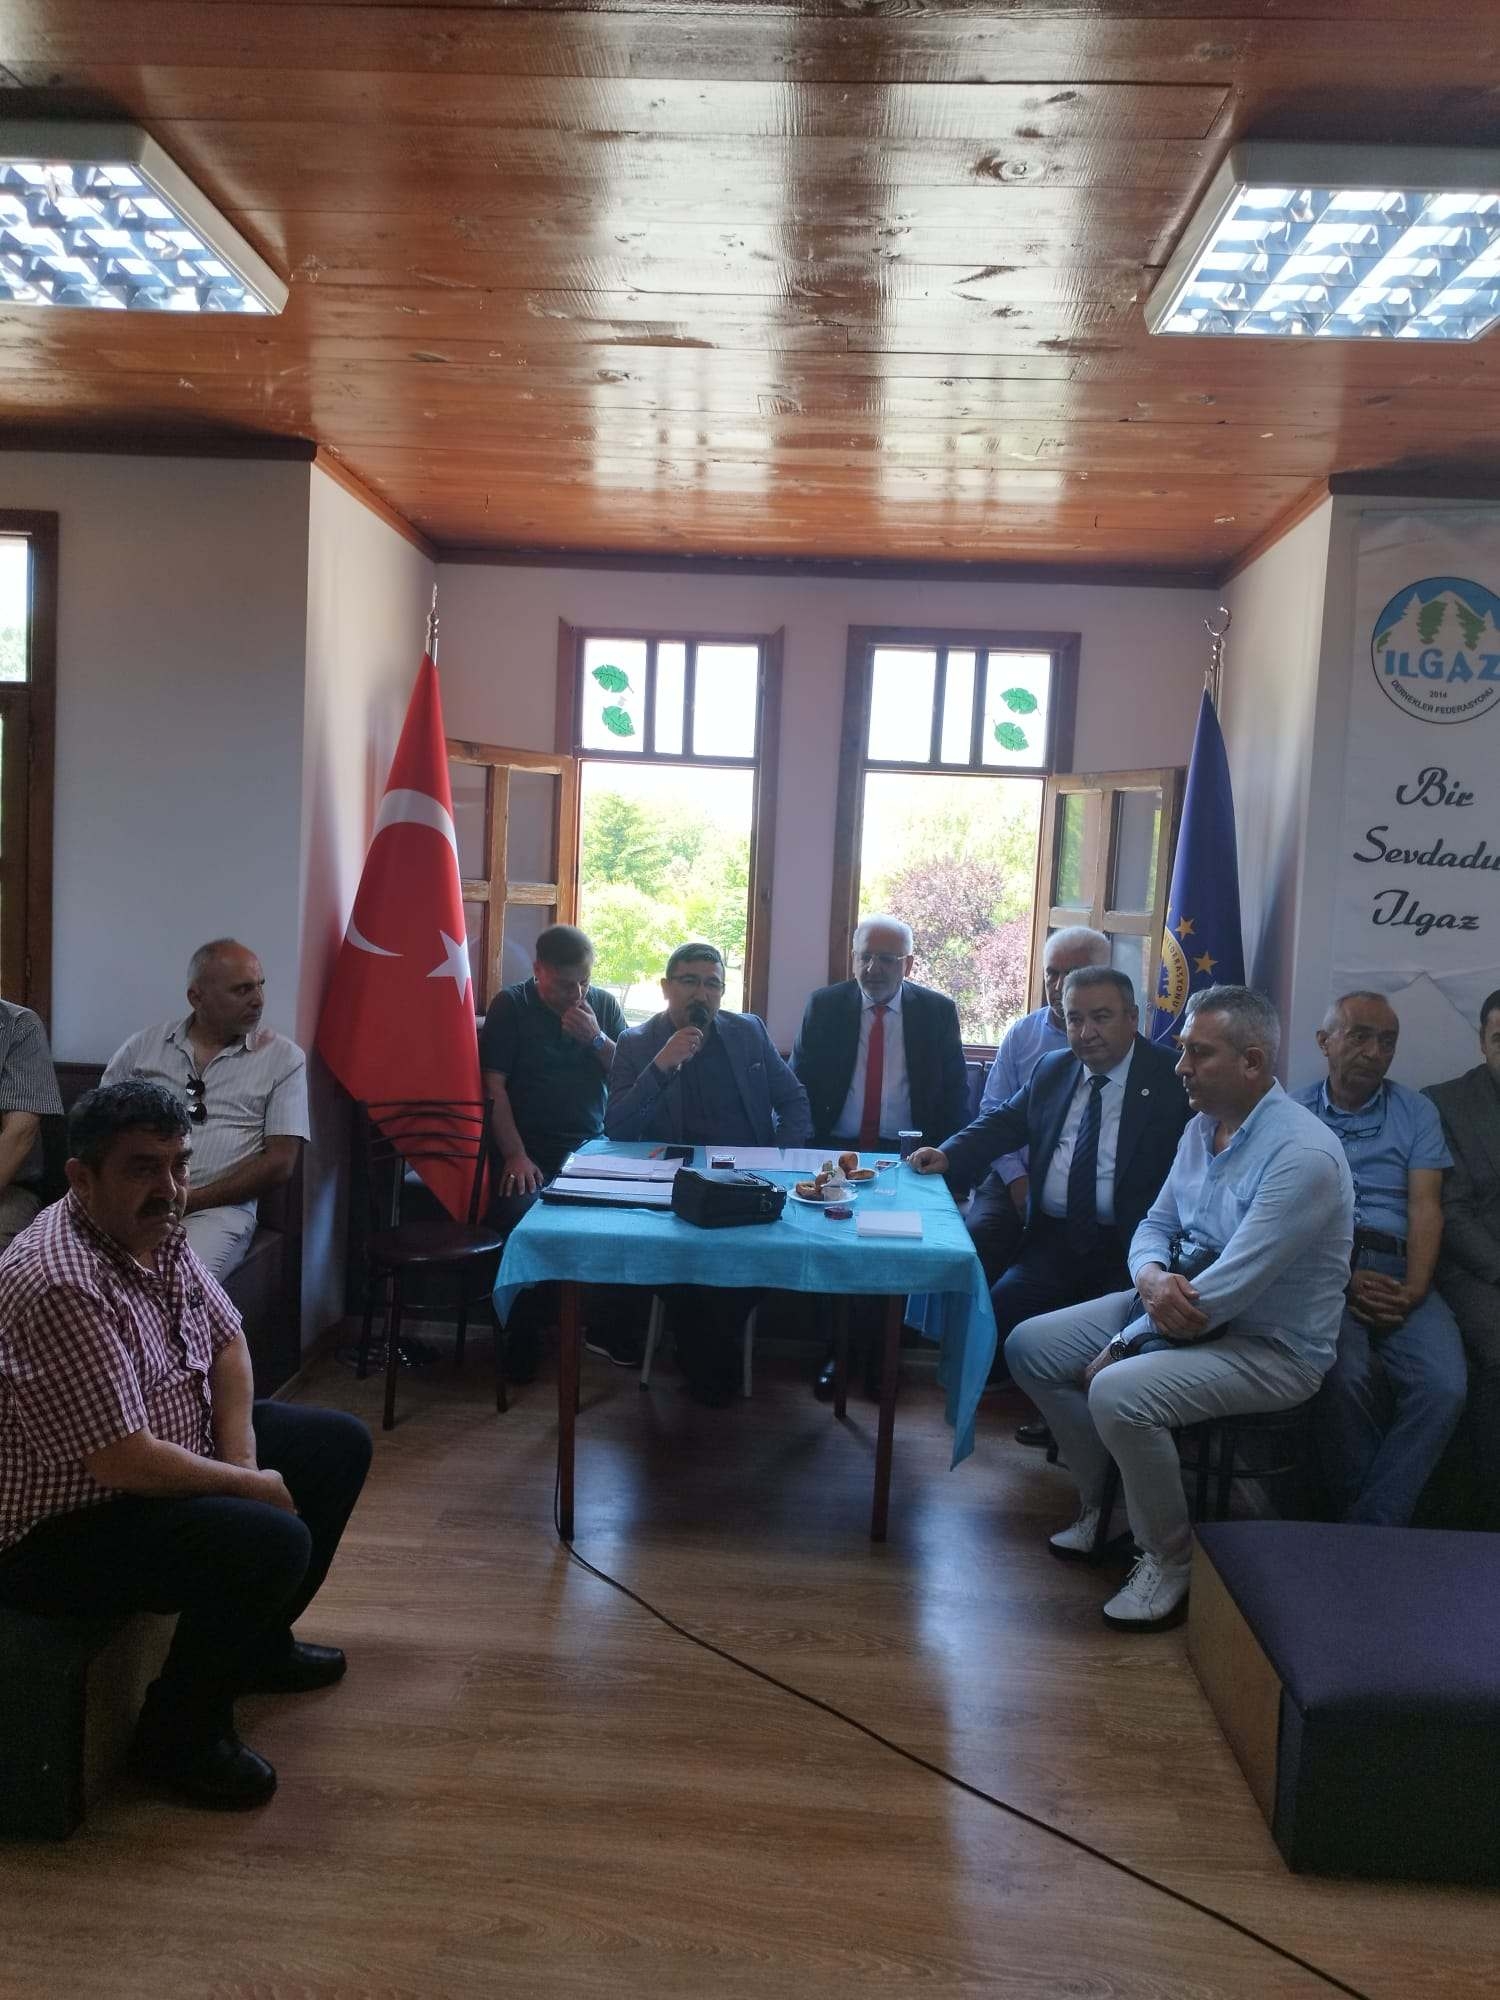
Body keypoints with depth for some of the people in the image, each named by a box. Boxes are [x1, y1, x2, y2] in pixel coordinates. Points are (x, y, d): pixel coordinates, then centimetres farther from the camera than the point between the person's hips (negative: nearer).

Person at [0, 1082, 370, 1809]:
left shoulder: (154, 1230, -3)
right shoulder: (59, 1285, -32)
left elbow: (226, 1339, 8)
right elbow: (126, 1463, -32)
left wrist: (240, 1456, -6)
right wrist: (253, 1487, -18)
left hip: (172, 1454, 10)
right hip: (62, 1530, -10)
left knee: (340, 1444, 13)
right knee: (272, 1542, -29)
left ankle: (258, 1641, 30)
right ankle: (177, 1736, -2)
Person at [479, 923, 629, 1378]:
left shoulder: (605, 1004, 11)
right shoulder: (510, 1006, 2)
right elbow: (494, 1087, -4)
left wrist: (596, 1040, -10)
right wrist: (515, 1156, -14)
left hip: (590, 1147, 3)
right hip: (527, 1150, -2)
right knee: (520, 1218, -32)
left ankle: (605, 1324, -4)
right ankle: (522, 1337, -11)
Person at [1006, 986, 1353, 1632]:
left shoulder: (1303, 1154, -25)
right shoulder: (1202, 1127, 3)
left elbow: (1228, 1291, -27)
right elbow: (1156, 1224, 11)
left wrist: (1122, 1344, -16)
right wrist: (1151, 1278, -15)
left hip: (1269, 1344, -8)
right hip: (1177, 1304, 9)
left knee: (1118, 1393, -31)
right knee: (1029, 1347, 0)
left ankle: (1170, 1561, -5)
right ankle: (1102, 1501, 18)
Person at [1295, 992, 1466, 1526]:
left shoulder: (1416, 1112, 16)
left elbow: (1425, 1206, 5)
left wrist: (1414, 1289, -11)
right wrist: (1344, 1279, -12)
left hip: (1396, 1271, 2)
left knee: (1444, 1385, -24)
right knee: (1348, 1373, -31)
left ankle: (1371, 1528, -13)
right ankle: (1354, 1509, -9)